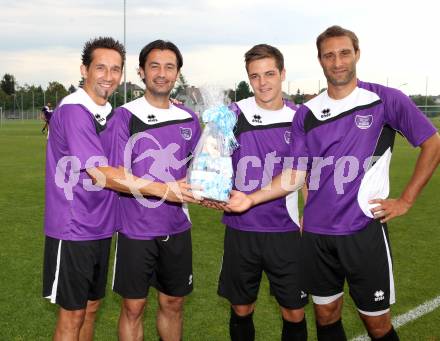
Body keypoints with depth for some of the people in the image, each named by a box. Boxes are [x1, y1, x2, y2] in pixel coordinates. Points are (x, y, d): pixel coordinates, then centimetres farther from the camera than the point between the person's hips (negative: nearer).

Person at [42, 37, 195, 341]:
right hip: (73, 229, -8)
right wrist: (161, 189, -24)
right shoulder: (73, 111, -17)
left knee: (91, 307, 18)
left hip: (101, 228, 8)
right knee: (72, 314, 4)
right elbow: (99, 173, -23)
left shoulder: (111, 115, 8)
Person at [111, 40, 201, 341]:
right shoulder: (125, 116, -9)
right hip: (136, 229, -4)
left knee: (173, 303, 17)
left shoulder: (189, 119, 6)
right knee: (133, 307, 8)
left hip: (177, 228, 4)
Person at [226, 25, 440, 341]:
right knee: (326, 315, 15)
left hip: (365, 231, -3)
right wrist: (251, 199, -6)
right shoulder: (306, 115, 4)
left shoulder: (385, 99, -5)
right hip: (317, 234, 4)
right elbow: (297, 174, 4)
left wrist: (405, 201, -3)